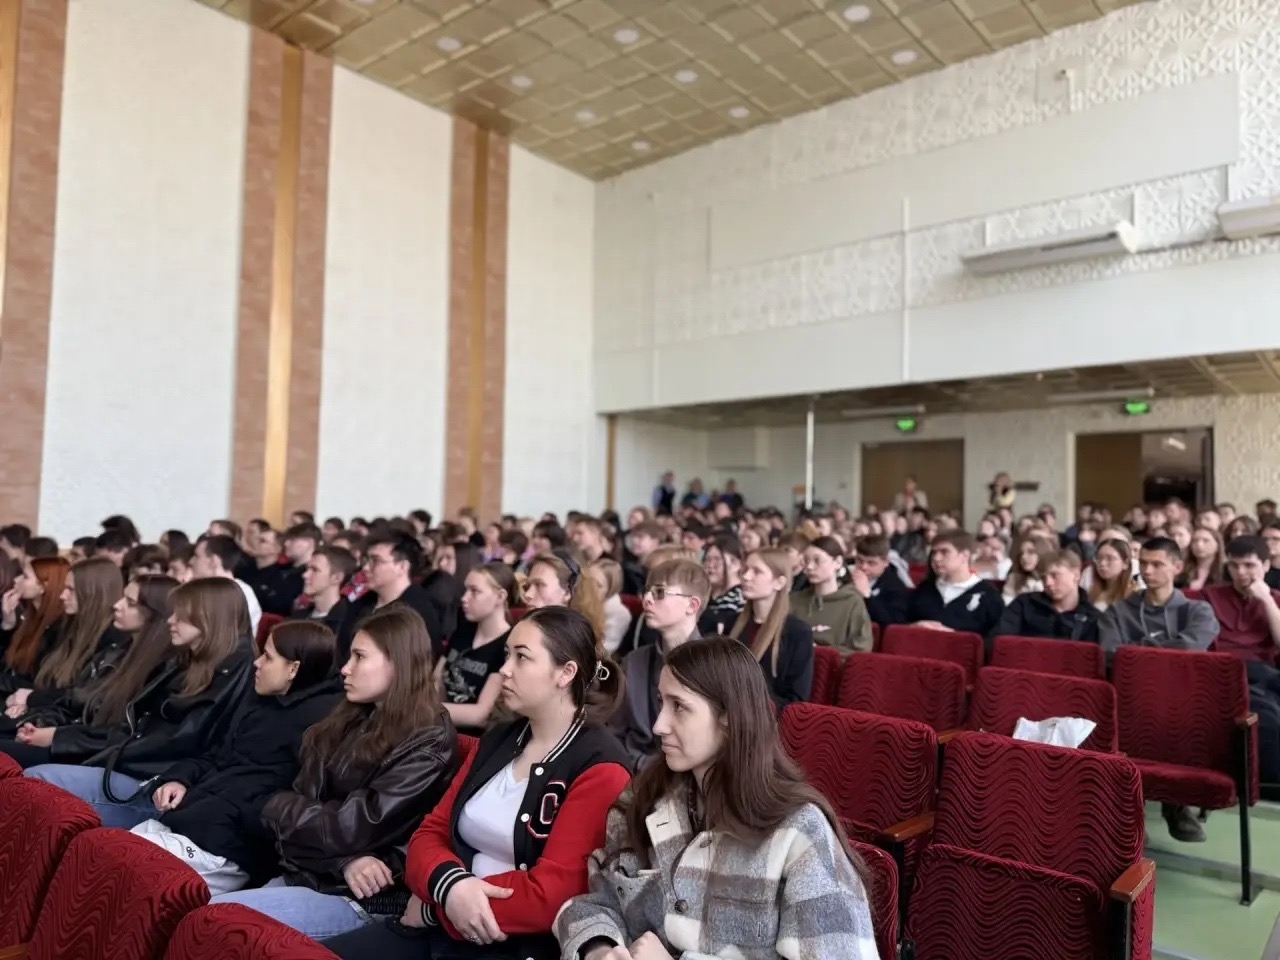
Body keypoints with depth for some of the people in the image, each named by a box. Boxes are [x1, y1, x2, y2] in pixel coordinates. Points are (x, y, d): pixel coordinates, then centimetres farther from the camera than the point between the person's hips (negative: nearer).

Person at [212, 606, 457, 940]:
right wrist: (344, 860, -15)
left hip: (362, 900, -7)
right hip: (299, 873, 7)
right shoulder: (349, 723, 12)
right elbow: (300, 796, 3)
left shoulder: (428, 743, -12)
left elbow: (354, 828, -15)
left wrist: (281, 809, 1)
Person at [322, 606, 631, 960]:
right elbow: (430, 832, 9)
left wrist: (433, 905, -10)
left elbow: (549, 895, -17)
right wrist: (450, 885, -13)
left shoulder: (600, 769, -12)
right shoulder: (497, 741, 12)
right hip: (439, 928, 7)